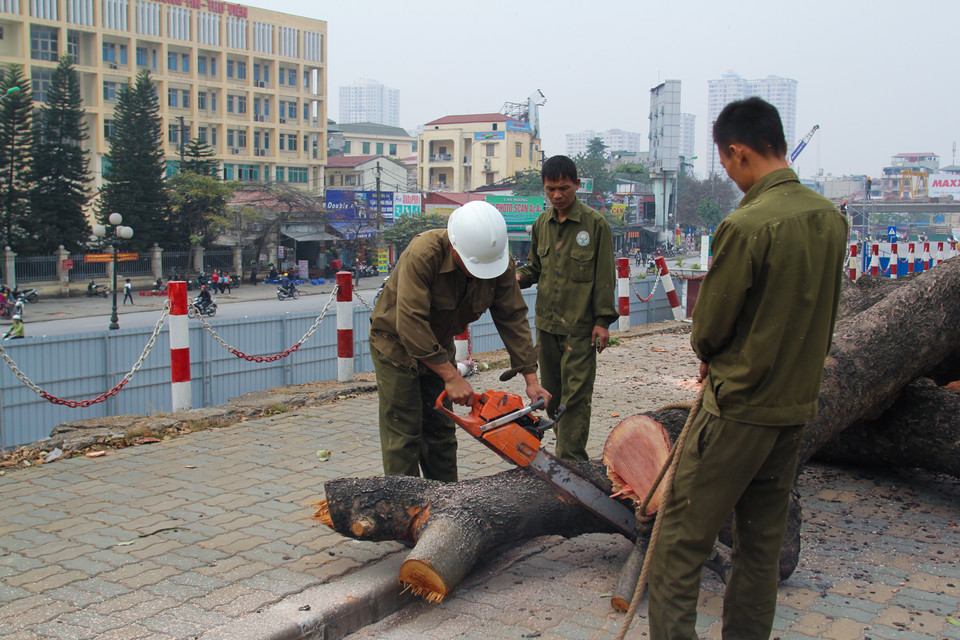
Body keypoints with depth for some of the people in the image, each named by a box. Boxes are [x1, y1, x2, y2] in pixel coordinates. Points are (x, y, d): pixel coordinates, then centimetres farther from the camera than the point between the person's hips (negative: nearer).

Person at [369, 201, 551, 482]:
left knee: (441, 431, 11)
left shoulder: (501, 261, -18)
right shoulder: (423, 254, -36)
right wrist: (452, 377, -36)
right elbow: (410, 323, -38)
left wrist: (531, 379, -18)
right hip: (396, 343, -5)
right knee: (404, 437, -5)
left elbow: (512, 318, -13)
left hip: (439, 345, 6)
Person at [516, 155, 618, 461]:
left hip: (580, 324, -6)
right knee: (553, 392, 12)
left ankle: (571, 461, -4)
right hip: (547, 321, 6)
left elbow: (604, 276, -5)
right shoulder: (541, 224, 10)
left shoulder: (594, 224, -6)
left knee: (576, 394, -6)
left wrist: (603, 320, -10)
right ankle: (565, 451, 25)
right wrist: (520, 277, -3)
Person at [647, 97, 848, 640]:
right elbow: (823, 314, 12)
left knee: (682, 539, 1)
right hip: (798, 403, 8)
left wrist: (710, 357, 10)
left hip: (739, 410, -8)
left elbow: (709, 323, -12)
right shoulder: (831, 218, 3)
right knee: (763, 544, 17)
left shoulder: (746, 226, -21)